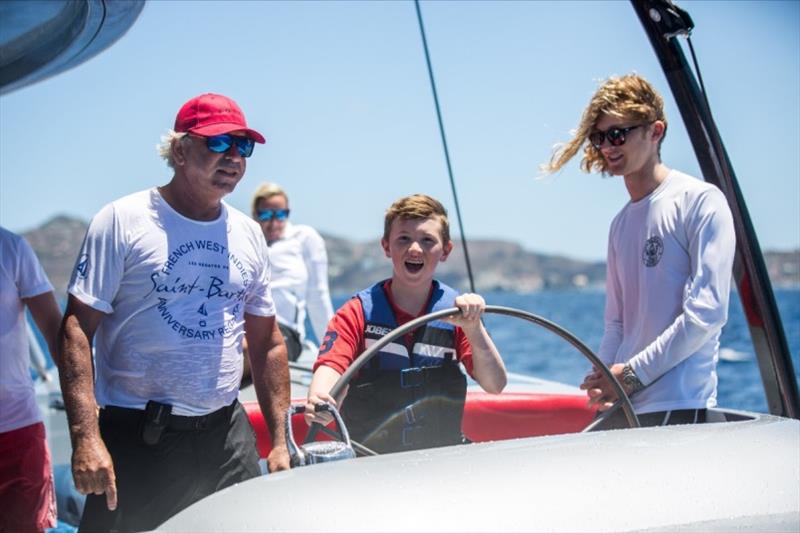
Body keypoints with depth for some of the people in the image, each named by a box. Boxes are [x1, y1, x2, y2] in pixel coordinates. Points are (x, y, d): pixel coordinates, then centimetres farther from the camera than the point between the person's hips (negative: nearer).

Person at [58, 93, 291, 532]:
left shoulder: (248, 235, 10)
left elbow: (267, 343, 15)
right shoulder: (123, 221, -6)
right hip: (137, 441, -4)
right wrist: (85, 437, -20)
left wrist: (280, 441, 10)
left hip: (228, 434, 5)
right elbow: (77, 329, -10)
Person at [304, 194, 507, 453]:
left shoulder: (456, 312, 7)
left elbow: (495, 385, -1)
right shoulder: (358, 312, 2)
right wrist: (319, 400, -36)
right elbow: (330, 366, -14)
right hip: (367, 458, -1)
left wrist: (473, 327, -17)